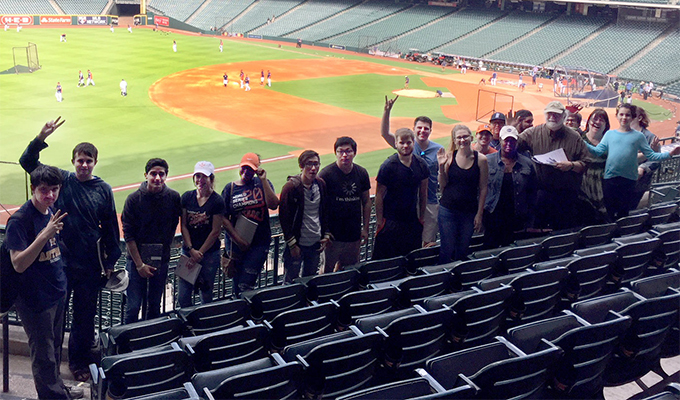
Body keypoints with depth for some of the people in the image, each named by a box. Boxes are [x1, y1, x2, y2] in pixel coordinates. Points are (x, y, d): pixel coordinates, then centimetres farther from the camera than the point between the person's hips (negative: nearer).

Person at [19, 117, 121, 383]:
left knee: (85, 316, 11)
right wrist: (41, 138, -22)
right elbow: (27, 162, -6)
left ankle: (80, 361, 27)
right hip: (60, 261, -1)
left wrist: (110, 261, 7)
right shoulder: (62, 180, -1)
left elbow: (110, 228, 6)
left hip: (90, 264, 1)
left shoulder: (103, 189, 0)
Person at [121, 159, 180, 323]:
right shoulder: (134, 199, -10)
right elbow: (128, 235, -8)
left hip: (162, 260, 2)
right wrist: (139, 265, -11)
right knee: (133, 307, -1)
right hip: (137, 259, -2)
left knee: (155, 307, 12)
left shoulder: (173, 197, -4)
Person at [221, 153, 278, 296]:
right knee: (236, 284, 12)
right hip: (236, 242, 2)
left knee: (245, 285, -9)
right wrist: (238, 239, -9)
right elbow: (223, 217, 0)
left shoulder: (263, 184, 1)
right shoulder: (230, 188, 3)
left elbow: (273, 205, -15)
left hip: (259, 242, -2)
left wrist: (263, 180, -18)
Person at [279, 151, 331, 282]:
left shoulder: (321, 184, 3)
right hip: (297, 244, -5)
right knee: (291, 281, 4)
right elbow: (284, 217, -14)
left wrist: (326, 235, 8)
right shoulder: (291, 187, -15)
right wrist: (292, 244, -14)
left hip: (316, 243, 5)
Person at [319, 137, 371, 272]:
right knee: (327, 270, 0)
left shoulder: (362, 173, 5)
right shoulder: (326, 174, -10)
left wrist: (365, 228, 11)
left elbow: (366, 202, 14)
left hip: (354, 235, 4)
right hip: (332, 235, -4)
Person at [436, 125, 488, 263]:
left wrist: (479, 214, -1)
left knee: (462, 251, 11)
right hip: (447, 210, 0)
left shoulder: (480, 159, -3)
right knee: (447, 250, 2)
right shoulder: (449, 156, -2)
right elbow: (443, 185, 1)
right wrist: (441, 166, -14)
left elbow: (483, 189, 0)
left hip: (469, 212, 1)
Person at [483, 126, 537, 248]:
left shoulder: (527, 164, 6)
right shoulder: (488, 161, 2)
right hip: (493, 216, -1)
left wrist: (529, 223, 5)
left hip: (516, 219, 1)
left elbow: (532, 192, 9)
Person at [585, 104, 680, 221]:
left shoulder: (638, 136, 6)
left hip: (629, 179, -1)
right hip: (610, 178, 1)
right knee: (609, 211, 6)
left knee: (623, 212, 4)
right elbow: (598, 151, 0)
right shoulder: (610, 134, 8)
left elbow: (651, 156, 4)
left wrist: (670, 154, -7)